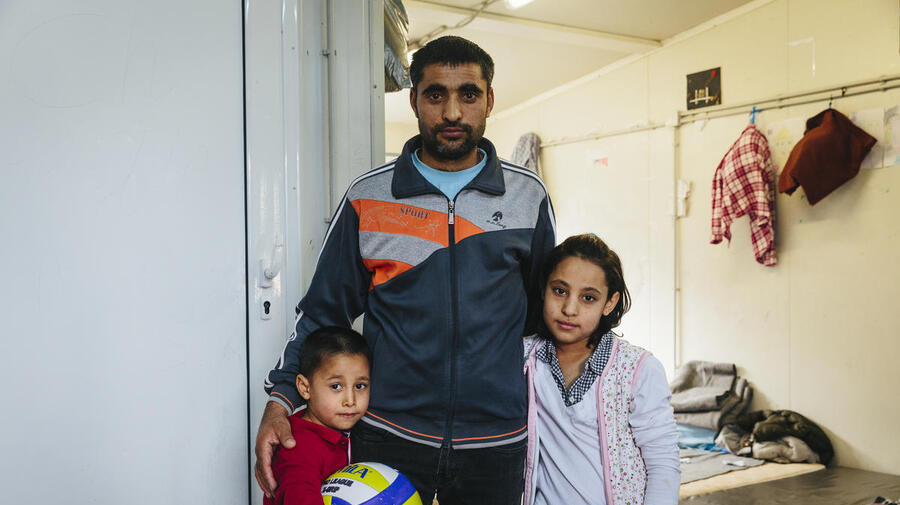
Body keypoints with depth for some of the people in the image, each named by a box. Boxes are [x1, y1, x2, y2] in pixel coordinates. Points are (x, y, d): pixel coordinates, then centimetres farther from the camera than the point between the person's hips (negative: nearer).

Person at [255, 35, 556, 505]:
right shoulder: (368, 196, 1)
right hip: (387, 436, -1)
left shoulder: (527, 196, 4)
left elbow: (544, 311, 14)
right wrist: (280, 398, -6)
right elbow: (324, 310, 5)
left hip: (495, 441, 1)